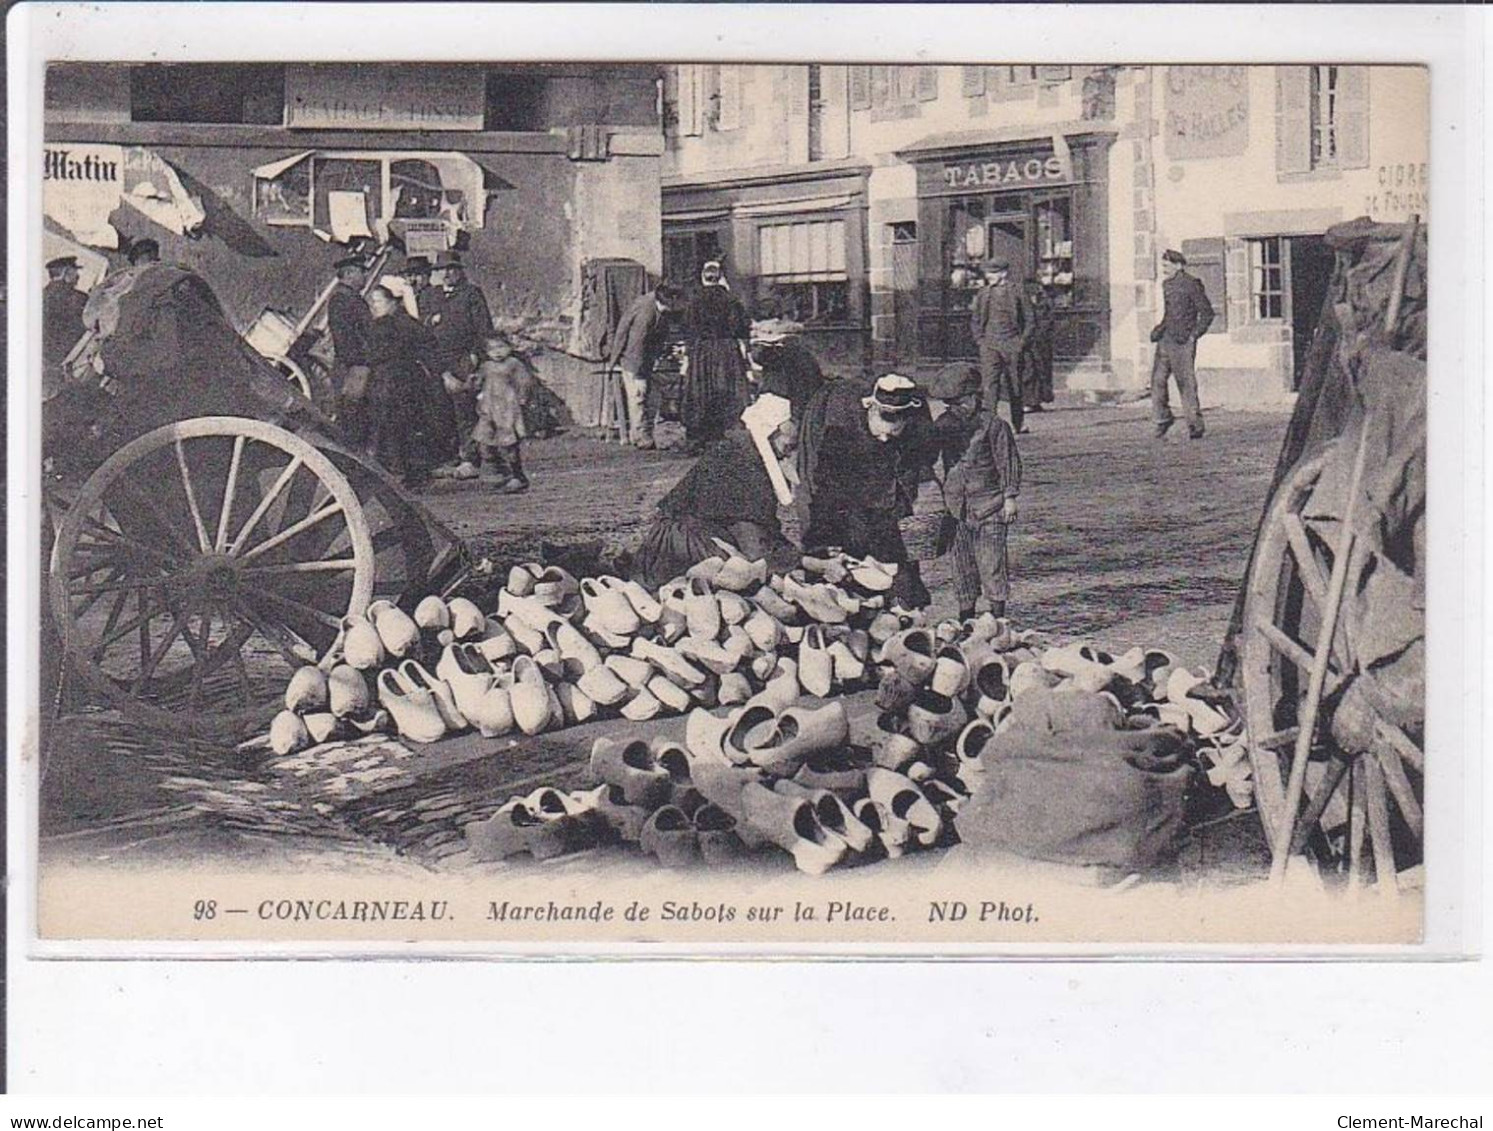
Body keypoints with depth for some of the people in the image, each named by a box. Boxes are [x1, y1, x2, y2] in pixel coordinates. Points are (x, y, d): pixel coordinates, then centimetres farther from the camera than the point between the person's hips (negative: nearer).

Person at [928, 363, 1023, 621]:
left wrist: (1010, 497, -7)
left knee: (991, 561, -6)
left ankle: (997, 615, 1)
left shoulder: (993, 424, -8)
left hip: (989, 505, -5)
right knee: (962, 563, 9)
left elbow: (1009, 462, -4)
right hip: (957, 506, 5)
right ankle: (965, 614, 20)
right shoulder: (943, 424, 6)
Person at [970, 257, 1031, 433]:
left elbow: (1028, 319, 4)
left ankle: (1018, 424, 20)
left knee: (1014, 385, 8)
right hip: (989, 346, 1)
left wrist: (1022, 341, -4)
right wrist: (980, 339, 2)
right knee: (990, 383, -10)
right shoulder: (983, 294, 7)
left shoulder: (1016, 292, 1)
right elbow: (974, 320, 14)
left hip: (1012, 346, -1)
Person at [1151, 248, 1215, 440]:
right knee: (1157, 379, 2)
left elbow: (1207, 313, -6)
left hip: (1182, 341, -7)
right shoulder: (1166, 284, 14)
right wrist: (1160, 329, 13)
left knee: (1186, 382, -6)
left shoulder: (1191, 284, -8)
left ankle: (1195, 425, 0)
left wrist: (1193, 335, -10)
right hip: (1165, 338, 7)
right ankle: (1163, 417, 18)